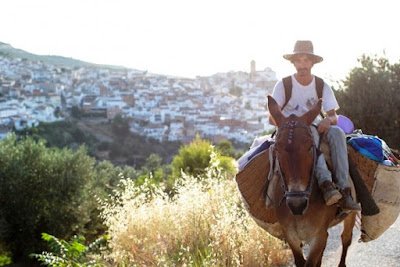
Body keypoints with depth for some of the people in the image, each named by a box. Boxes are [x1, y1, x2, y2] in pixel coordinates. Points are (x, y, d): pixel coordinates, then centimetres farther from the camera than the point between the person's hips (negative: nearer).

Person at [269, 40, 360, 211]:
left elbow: (334, 117, -1)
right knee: (310, 133, -38)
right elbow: (272, 119, -7)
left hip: (316, 127, 3)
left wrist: (328, 120, -25)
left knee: (337, 132, -30)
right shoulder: (283, 85, -2)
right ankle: (325, 183, -56)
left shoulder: (322, 86, 6)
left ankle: (344, 191, -41)